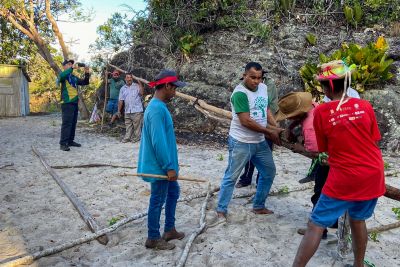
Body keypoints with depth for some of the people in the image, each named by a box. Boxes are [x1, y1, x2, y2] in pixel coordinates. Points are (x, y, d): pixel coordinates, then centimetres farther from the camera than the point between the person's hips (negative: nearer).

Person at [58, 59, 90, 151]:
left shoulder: (74, 77, 18)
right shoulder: (63, 76, -3)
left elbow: (85, 82, 18)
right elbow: (61, 76, -27)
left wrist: (87, 73, 2)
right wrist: (72, 68, -26)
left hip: (75, 103, 7)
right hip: (67, 103, -7)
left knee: (73, 123, 11)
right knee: (66, 123, -10)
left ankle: (70, 141, 20)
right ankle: (63, 143, -7)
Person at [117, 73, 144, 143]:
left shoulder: (137, 86, 1)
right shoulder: (123, 88, 12)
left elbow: (141, 93, -16)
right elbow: (120, 100, 11)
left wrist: (140, 83, -16)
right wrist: (119, 111, 8)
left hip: (137, 110, -4)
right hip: (127, 111, 4)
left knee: (137, 125, 0)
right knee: (128, 125, 10)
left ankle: (136, 137, 10)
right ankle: (127, 137, 17)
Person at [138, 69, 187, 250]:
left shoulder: (158, 106, 10)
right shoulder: (157, 109, -23)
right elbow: (158, 142, -27)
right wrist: (169, 167, -21)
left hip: (163, 164, 10)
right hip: (159, 166, -10)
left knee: (173, 193, 20)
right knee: (158, 201, 4)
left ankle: (169, 230, 33)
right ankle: (153, 239, 21)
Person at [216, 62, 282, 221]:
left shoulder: (263, 88, 6)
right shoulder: (240, 93, -19)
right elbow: (245, 121, -24)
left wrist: (275, 129, 3)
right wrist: (269, 132, -17)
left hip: (260, 142, 8)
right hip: (241, 143, -8)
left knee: (269, 173, 16)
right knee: (231, 177, 2)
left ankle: (259, 206, 32)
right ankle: (221, 210, 18)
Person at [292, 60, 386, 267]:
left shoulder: (321, 112, -10)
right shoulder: (365, 106, -2)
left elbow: (324, 149, 0)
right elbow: (374, 142, 8)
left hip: (344, 179, -4)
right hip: (373, 175, 5)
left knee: (316, 225, 2)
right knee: (358, 219, 24)